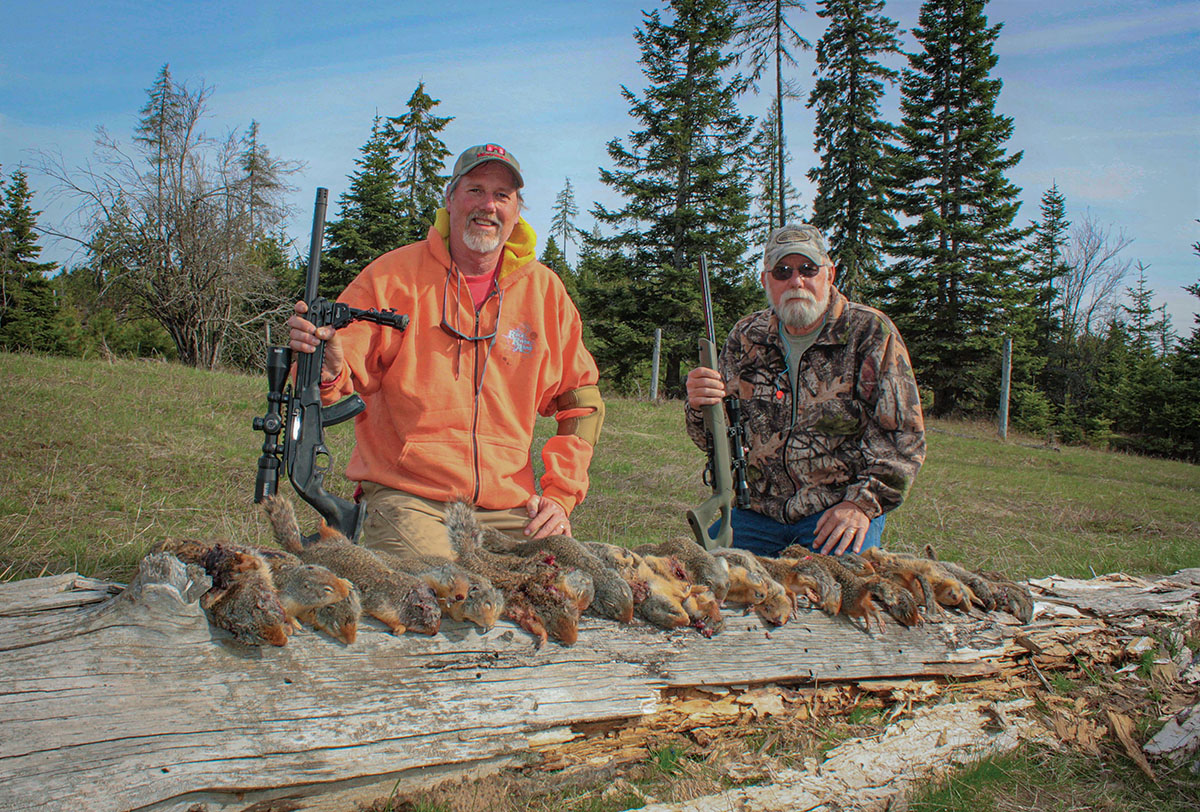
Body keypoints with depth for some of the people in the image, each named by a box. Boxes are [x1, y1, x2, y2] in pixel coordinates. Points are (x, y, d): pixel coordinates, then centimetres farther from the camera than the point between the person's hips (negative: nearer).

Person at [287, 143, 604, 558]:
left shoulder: (543, 288, 8)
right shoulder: (392, 276, 2)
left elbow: (580, 400, 14)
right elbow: (343, 377, -2)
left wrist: (560, 495, 3)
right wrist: (327, 371, -27)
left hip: (508, 510, 3)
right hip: (406, 499, -3)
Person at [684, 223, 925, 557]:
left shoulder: (870, 333, -3)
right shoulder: (747, 336, 7)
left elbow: (902, 435, -5)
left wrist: (863, 502, -16)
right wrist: (700, 406, -14)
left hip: (840, 508, -3)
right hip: (759, 510, 4)